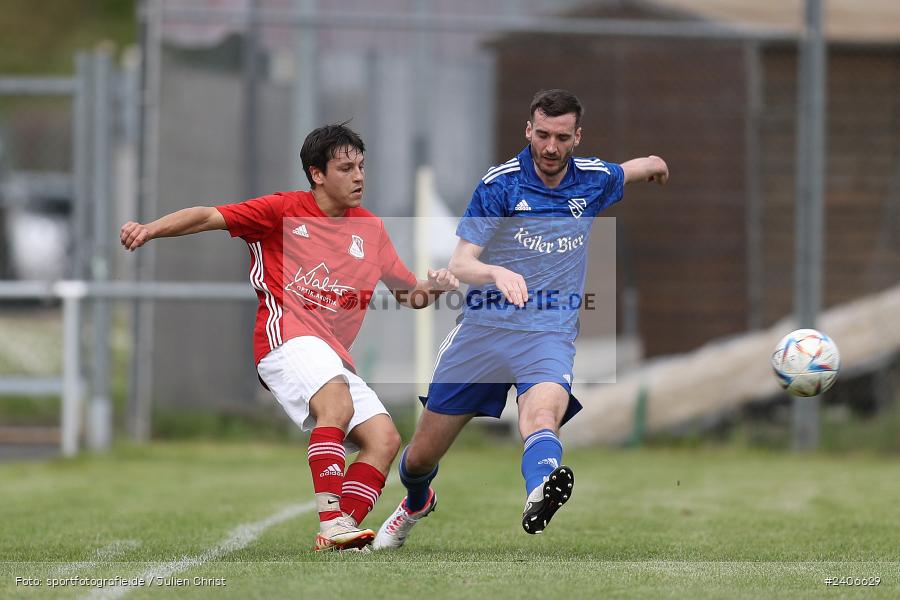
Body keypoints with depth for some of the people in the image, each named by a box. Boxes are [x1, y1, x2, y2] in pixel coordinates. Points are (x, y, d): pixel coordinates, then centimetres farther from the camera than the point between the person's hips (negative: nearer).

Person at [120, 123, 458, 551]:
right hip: (286, 337, -7)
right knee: (337, 400, -34)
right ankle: (331, 524, -41)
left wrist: (430, 288, -1)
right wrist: (149, 230, -19)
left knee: (384, 439, -11)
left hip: (335, 356, 7)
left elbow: (407, 292, 22)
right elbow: (207, 217, -3)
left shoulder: (370, 229, 17)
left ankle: (345, 529, -15)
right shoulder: (284, 210, 2)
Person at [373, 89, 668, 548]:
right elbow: (459, 264, -17)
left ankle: (541, 495, -65)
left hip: (549, 334, 0)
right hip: (484, 327, 0)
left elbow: (640, 169, 30)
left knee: (543, 412, -35)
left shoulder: (592, 180, 3)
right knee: (422, 455, 9)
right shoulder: (499, 184, -8)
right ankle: (416, 502, 45)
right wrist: (497, 272, -34)